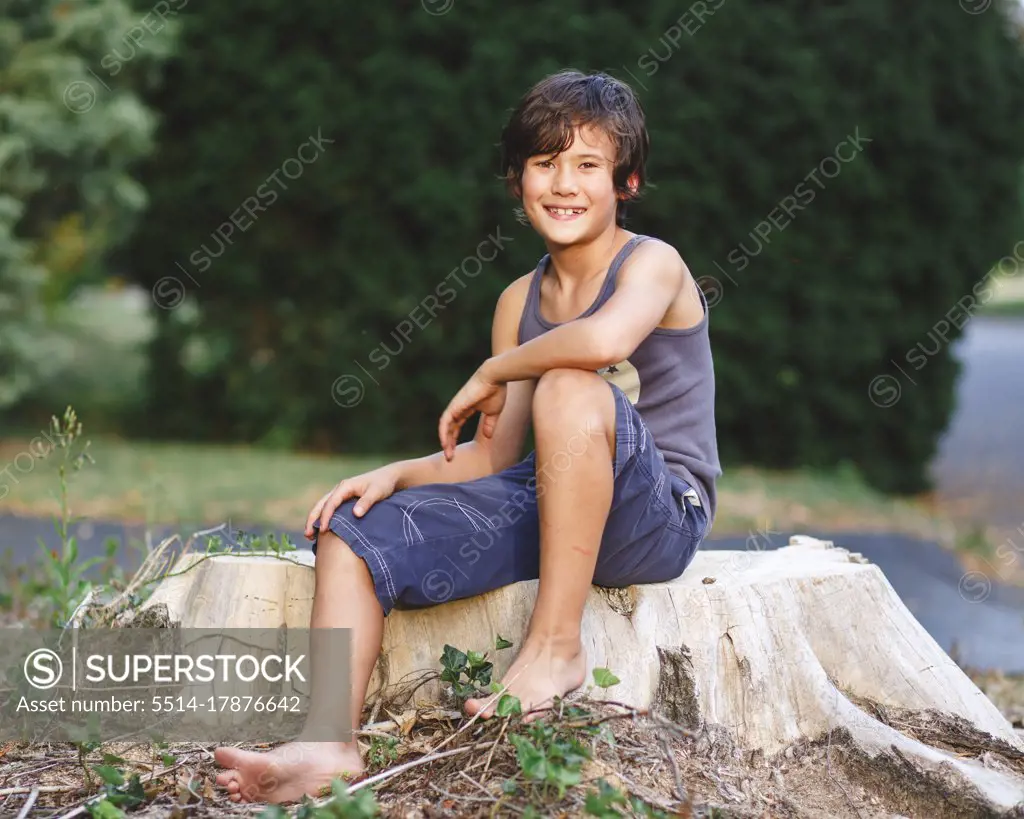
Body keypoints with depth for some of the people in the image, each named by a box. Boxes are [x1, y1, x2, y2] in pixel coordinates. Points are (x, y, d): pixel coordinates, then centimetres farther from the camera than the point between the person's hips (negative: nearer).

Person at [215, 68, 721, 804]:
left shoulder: (653, 263, -8)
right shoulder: (520, 301, 12)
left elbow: (606, 336, -34)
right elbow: (498, 454, 9)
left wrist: (490, 374, -17)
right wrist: (399, 473, -9)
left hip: (658, 516, -6)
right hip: (544, 504, 7)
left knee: (571, 387, -36)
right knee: (355, 531, -9)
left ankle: (556, 647, -24)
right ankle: (330, 747, -21)